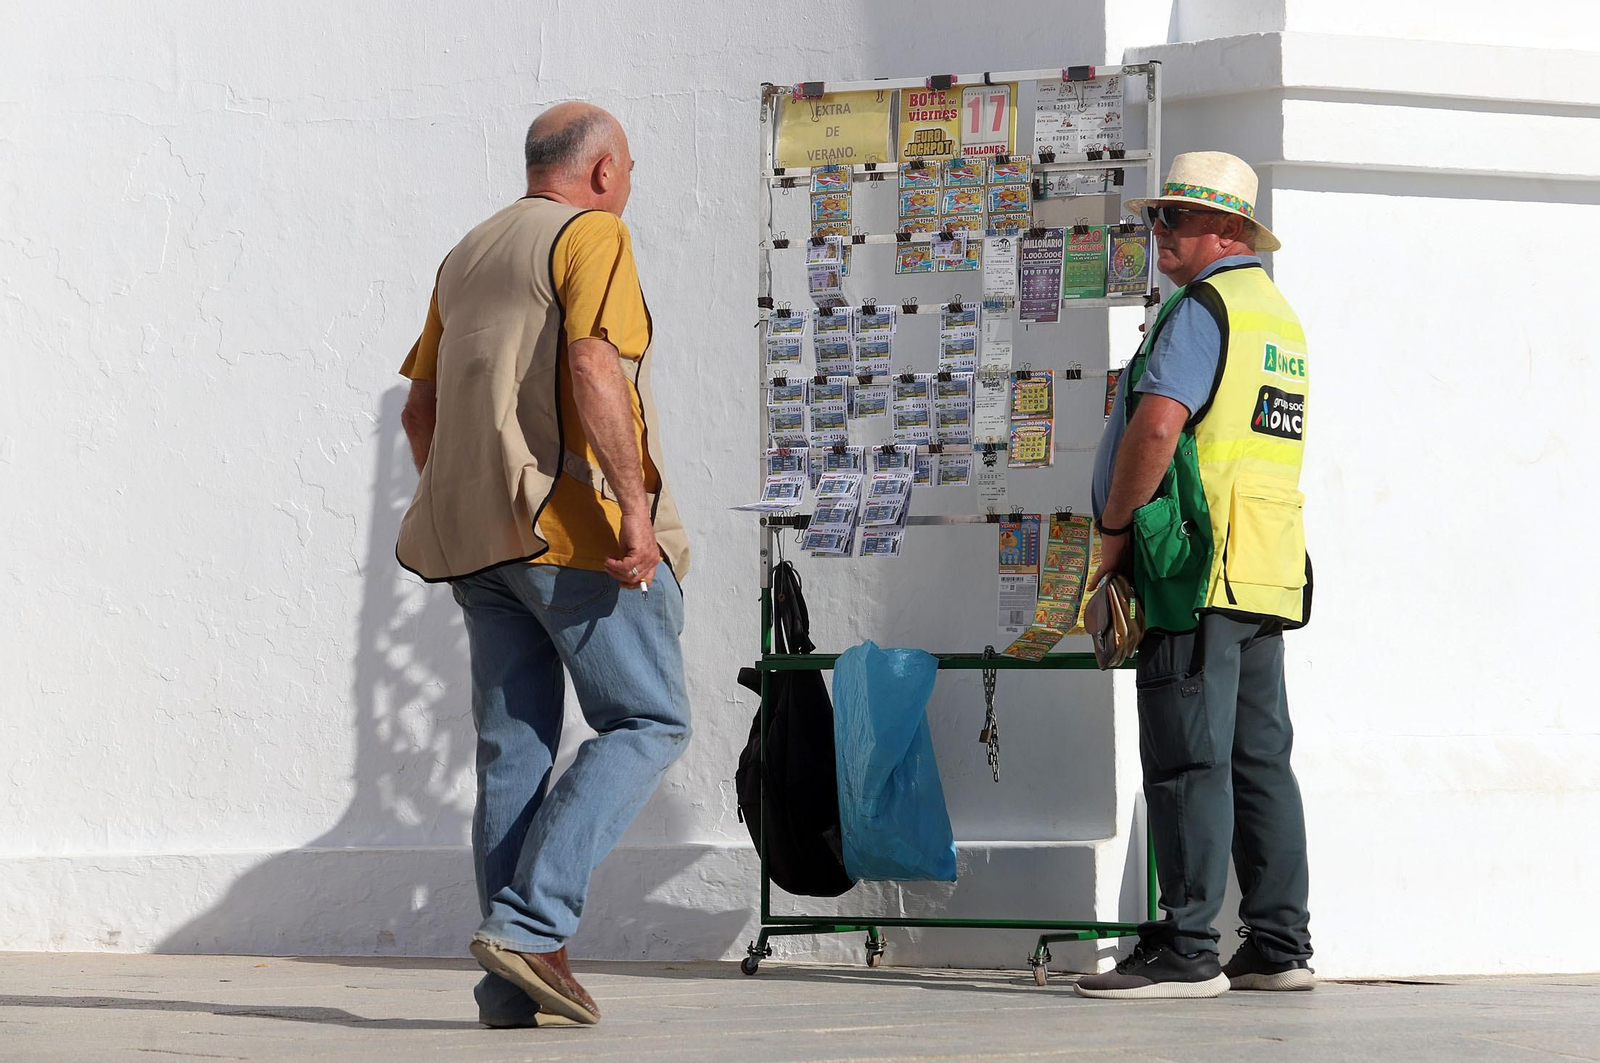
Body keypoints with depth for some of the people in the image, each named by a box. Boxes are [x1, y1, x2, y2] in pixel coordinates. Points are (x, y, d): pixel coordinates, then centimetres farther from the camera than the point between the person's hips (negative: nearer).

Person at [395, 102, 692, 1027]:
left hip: (475, 530, 8)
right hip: (574, 520, -8)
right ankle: (532, 921, -15)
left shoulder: (467, 257, 21)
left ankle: (517, 986, 1)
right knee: (648, 722, -1)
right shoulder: (592, 236, -4)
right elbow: (592, 368, -19)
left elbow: (420, 406, 23)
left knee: (514, 745, 6)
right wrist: (635, 505, -22)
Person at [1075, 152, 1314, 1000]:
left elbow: (1156, 426, -21)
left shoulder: (1201, 309, -10)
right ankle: (1279, 946, 11)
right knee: (1260, 760, 10)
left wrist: (1115, 529, -10)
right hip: (1269, 573, 9)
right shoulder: (1279, 316, 20)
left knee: (1188, 761, -9)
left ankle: (1185, 952, -11)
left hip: (1197, 575, -9)